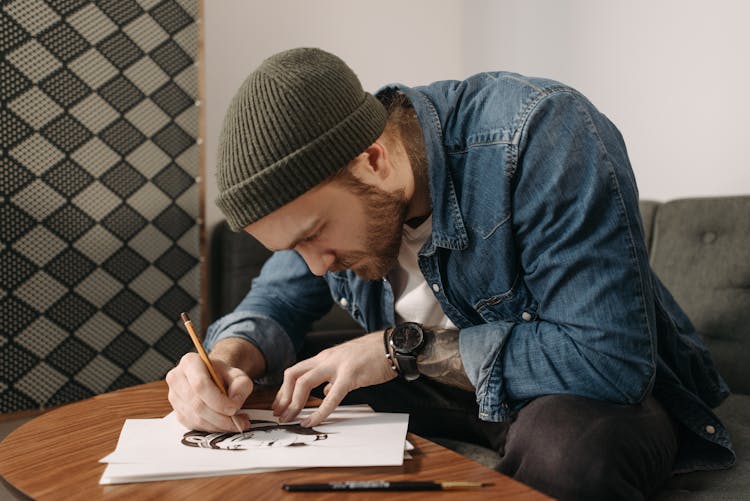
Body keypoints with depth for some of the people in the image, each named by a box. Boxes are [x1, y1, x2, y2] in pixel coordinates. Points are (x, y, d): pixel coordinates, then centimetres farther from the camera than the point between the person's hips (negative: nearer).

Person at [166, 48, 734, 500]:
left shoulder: (542, 135, -30)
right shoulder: (324, 181, -9)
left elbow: (607, 358, -33)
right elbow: (276, 302, 4)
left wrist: (402, 348, -27)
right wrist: (229, 359, -21)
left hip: (605, 393, -4)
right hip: (455, 386, 5)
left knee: (570, 444, -38)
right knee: (284, 413, -10)